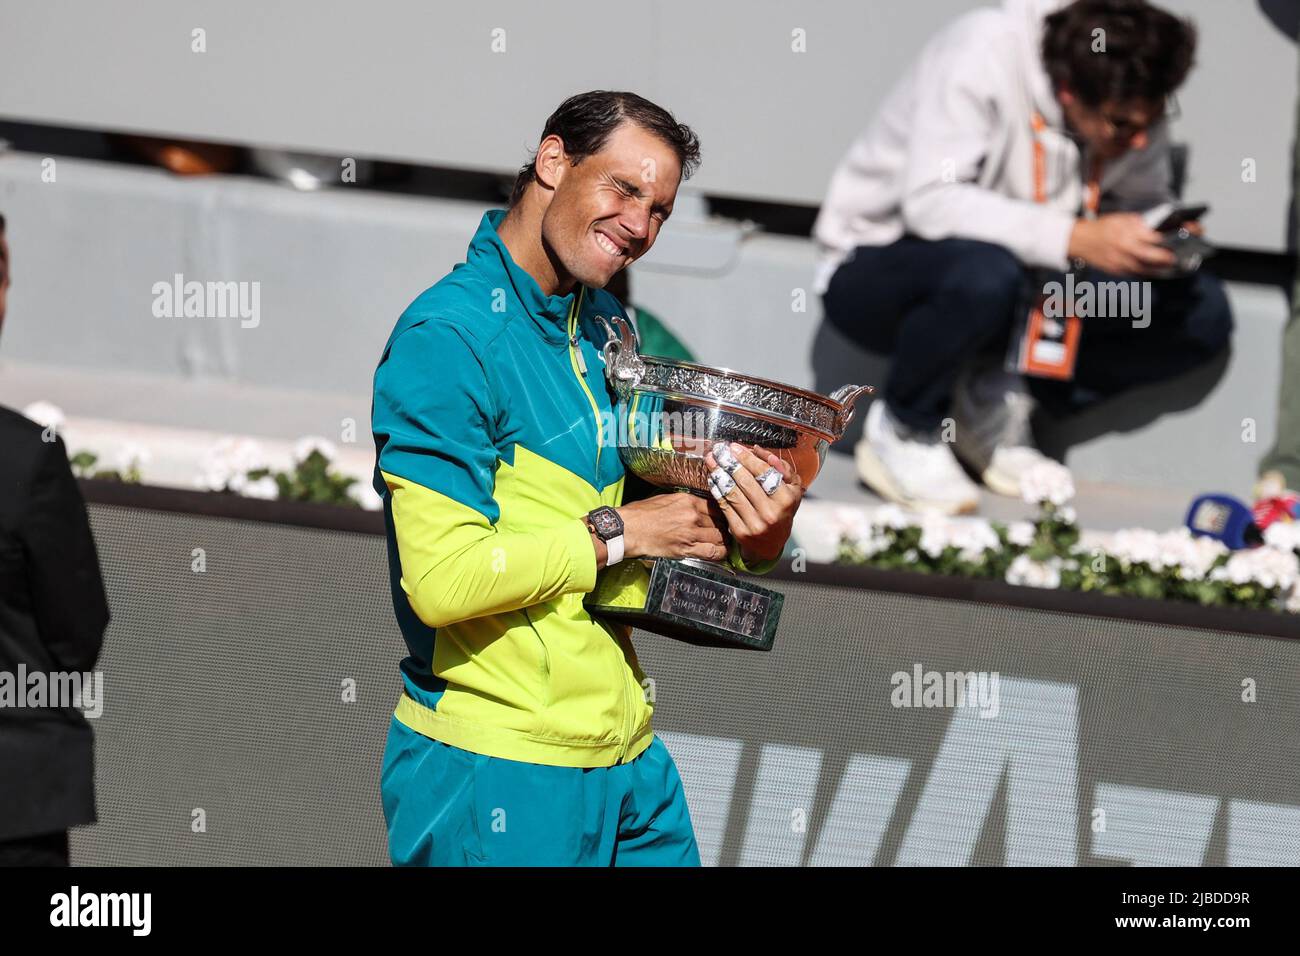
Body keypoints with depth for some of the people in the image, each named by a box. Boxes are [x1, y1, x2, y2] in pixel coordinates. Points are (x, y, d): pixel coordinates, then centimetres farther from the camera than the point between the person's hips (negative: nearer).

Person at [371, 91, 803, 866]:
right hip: (495, 773, -8)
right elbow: (443, 578, -23)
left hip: (629, 755, 8)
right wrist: (617, 533, -15)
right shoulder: (448, 336, -15)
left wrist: (752, 539, -5)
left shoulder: (608, 328, 12)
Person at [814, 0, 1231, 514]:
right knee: (984, 275, -41)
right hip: (876, 270, -6)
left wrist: (1169, 237, -22)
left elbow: (1143, 202, 4)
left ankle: (994, 407, 0)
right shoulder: (982, 55, -28)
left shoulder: (1132, 111, -9)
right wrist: (1076, 238, -43)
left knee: (1203, 315, -11)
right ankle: (902, 431, -12)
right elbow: (930, 202, -35)